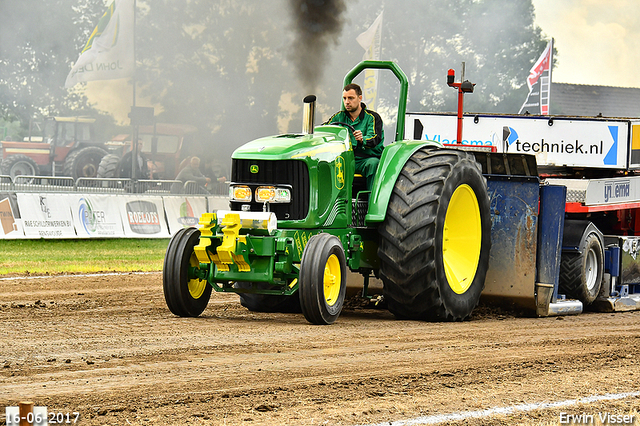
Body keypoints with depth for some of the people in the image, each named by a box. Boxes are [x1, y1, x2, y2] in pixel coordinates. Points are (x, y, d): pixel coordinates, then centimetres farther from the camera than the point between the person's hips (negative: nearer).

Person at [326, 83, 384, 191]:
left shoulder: (372, 117, 1)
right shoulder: (339, 117, 15)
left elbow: (374, 139, -15)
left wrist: (362, 140, -39)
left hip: (366, 158, -3)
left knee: (373, 164, -37)